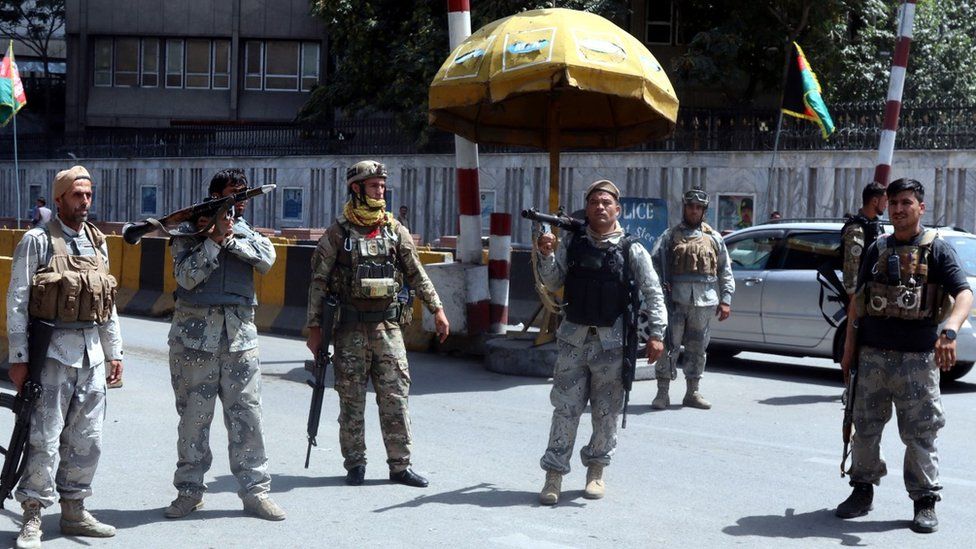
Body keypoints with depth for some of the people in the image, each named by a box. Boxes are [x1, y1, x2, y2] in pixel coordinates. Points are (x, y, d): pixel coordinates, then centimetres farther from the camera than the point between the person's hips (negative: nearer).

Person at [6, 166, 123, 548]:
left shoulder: (97, 242, 13)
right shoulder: (38, 241, -4)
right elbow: (17, 301, -6)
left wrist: (114, 352, 17)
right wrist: (18, 358, -10)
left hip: (92, 351, 6)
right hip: (53, 350, -6)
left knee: (87, 439, 9)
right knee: (45, 439, -6)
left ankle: (74, 511, 21)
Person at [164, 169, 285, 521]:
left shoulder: (247, 232, 12)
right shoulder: (188, 232, 2)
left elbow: (267, 259, -8)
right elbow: (187, 277, -12)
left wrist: (229, 237, -14)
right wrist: (215, 238, -14)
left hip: (240, 333, 2)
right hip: (195, 332, -2)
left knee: (247, 414, 2)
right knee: (193, 416, 4)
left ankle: (255, 490, 8)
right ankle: (189, 490, 15)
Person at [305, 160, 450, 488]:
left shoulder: (395, 230, 7)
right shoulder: (338, 233, -2)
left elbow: (416, 273, 12)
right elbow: (319, 282, -1)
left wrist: (437, 309, 6)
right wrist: (314, 327, -4)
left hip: (388, 326, 2)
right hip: (350, 328, -2)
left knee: (395, 396, 1)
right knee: (351, 399, 4)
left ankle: (400, 465, 8)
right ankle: (355, 464, 15)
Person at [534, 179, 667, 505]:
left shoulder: (632, 250, -1)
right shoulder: (571, 244, 5)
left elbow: (652, 293, 2)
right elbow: (553, 284, 8)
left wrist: (656, 333, -6)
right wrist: (546, 256, -8)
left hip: (612, 342, -1)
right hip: (574, 338, 1)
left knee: (606, 412, 7)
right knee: (565, 408, -1)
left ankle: (596, 471, 23)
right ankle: (554, 475, 3)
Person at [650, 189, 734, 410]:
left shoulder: (714, 238, 14)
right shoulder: (670, 236, 8)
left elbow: (725, 271, 14)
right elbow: (655, 263, -2)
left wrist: (725, 300, 5)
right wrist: (662, 288, -17)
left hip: (704, 302, 2)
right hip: (676, 300, -2)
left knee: (697, 348, 9)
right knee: (668, 345, -5)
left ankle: (693, 392, 18)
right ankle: (663, 393, 1)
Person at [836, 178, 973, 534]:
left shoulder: (937, 249, -2)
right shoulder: (877, 249, 12)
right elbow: (858, 300, 16)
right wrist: (849, 348, 11)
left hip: (918, 357, -4)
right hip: (873, 354, 4)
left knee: (920, 433, 1)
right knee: (865, 427, 9)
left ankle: (925, 501, 10)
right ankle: (862, 491, 23)